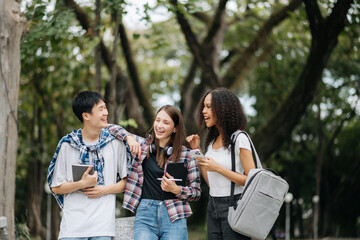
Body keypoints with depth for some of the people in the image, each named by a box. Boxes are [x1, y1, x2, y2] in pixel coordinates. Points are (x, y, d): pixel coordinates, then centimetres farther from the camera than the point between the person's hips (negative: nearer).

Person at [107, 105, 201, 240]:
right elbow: (113, 128, 15)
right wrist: (129, 138, -2)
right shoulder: (142, 145, 10)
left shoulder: (186, 155, 5)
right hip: (145, 214, 1)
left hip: (174, 218, 0)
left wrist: (176, 189, -11)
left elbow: (196, 192, 7)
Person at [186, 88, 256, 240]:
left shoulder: (239, 139, -10)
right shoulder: (212, 140, 13)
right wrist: (196, 151, 10)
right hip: (213, 207, 7)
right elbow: (210, 182, 12)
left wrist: (218, 168, -16)